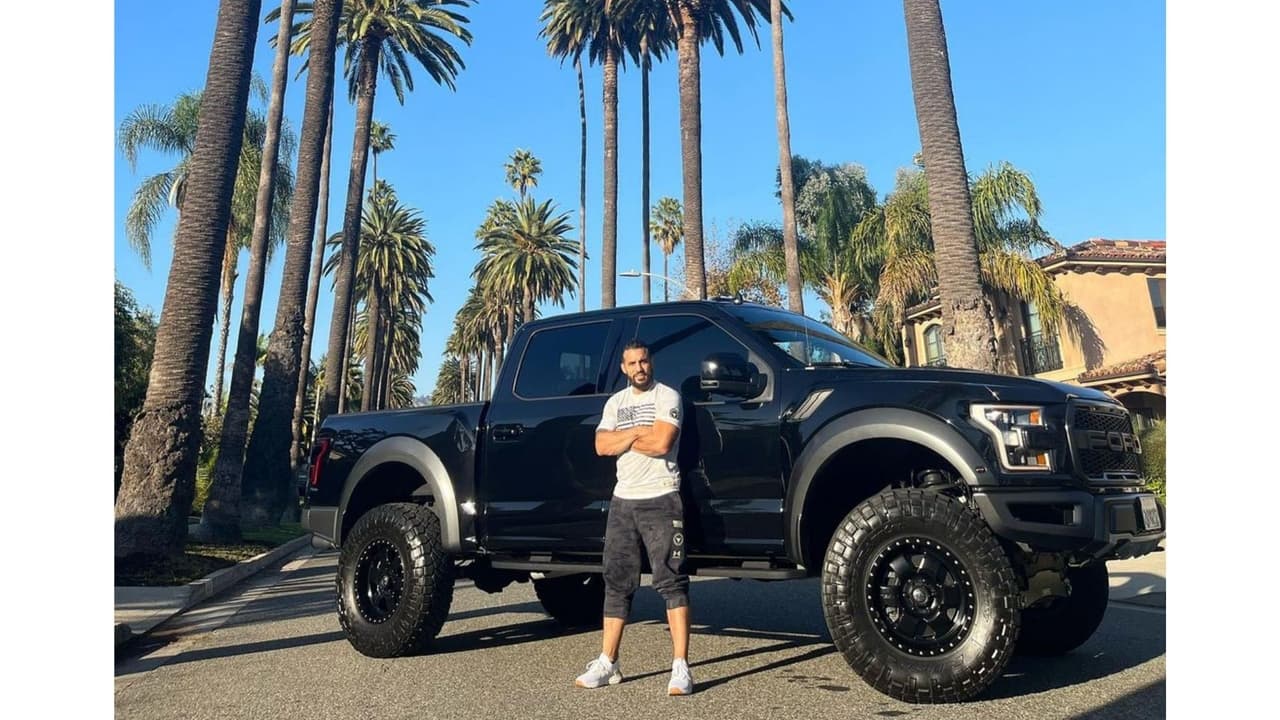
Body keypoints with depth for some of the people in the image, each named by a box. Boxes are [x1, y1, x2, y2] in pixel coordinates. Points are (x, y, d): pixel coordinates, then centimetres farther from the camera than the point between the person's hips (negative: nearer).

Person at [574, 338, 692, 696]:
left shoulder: (667, 396, -2)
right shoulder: (616, 402, 15)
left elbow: (662, 442, -16)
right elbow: (601, 445, 2)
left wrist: (623, 438, -4)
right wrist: (640, 431, -9)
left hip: (661, 499, -6)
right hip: (623, 501, 6)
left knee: (671, 582, -7)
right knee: (617, 583, 9)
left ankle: (680, 668, -5)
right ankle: (607, 663, 17)